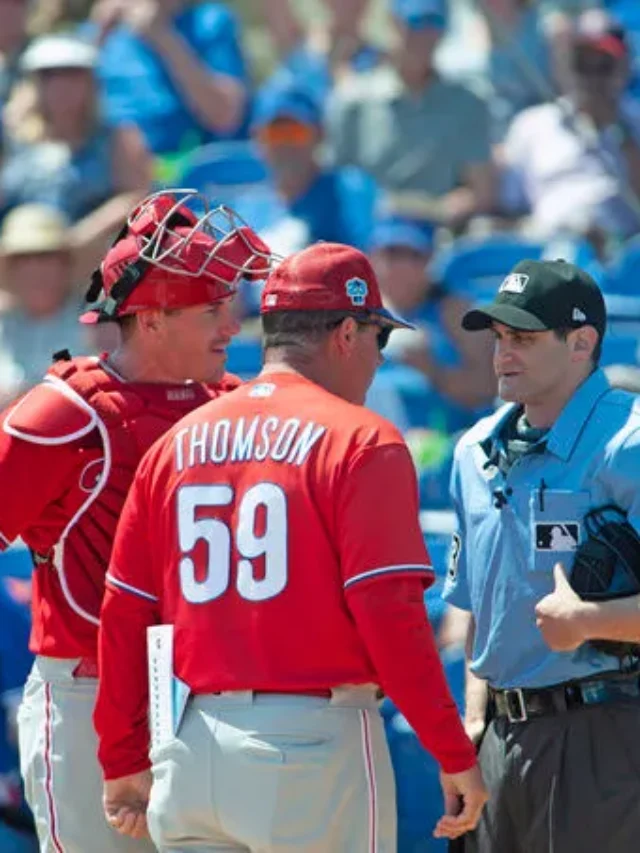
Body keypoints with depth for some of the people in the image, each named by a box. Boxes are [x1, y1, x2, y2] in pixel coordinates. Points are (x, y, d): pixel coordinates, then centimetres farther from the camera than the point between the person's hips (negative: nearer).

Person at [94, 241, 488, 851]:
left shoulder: (177, 443, 11)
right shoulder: (359, 441, -6)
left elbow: (123, 616, 12)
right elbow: (390, 613, -14)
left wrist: (124, 762, 19)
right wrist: (455, 755, -9)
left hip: (192, 744, 5)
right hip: (317, 742, -5)